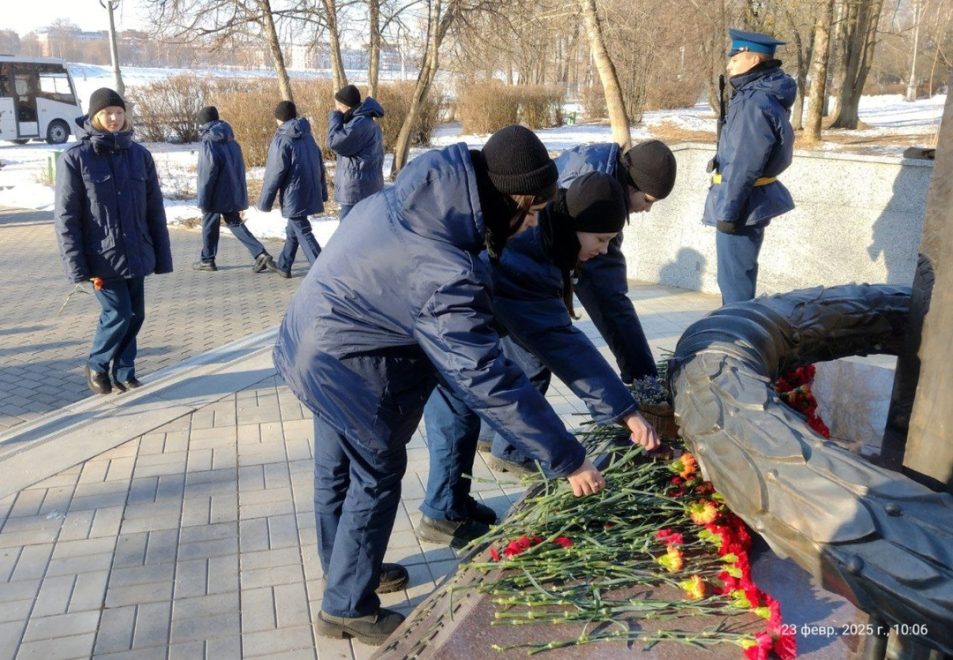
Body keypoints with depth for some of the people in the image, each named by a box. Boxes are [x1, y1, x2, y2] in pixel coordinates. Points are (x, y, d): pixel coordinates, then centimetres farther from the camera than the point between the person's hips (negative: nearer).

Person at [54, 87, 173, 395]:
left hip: (135, 254, 4)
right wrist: (77, 266, -12)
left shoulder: (139, 154, 3)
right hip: (102, 257, -4)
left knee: (135, 315, 8)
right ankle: (96, 365, 22)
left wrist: (161, 255, 5)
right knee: (118, 314, -4)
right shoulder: (75, 157, -7)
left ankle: (123, 372, 27)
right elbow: (66, 217, -7)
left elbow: (154, 208, 7)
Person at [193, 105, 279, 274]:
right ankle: (260, 254, 0)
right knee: (234, 223, 13)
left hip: (217, 195, -7)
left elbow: (207, 175, -19)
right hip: (233, 193, 7)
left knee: (209, 225, 10)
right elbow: (240, 167, 12)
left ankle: (207, 260, 21)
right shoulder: (230, 141, 7)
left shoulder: (209, 143, -16)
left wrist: (203, 201, -13)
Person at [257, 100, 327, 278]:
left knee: (303, 233, -7)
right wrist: (323, 192, 23)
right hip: (310, 194, 8)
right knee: (293, 230, 21)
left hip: (294, 196, -8)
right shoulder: (307, 136, 10)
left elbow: (274, 174, -13)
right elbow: (320, 166, 15)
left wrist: (264, 202, -5)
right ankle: (283, 266, 32)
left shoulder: (282, 140, -12)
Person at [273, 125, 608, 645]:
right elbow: (488, 380, -32)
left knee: (337, 469, 23)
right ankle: (347, 606, 26)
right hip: (346, 369, -9)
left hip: (310, 339, 9)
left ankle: (343, 568, 45)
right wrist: (567, 459, -25)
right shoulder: (443, 274, -33)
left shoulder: (414, 194, -7)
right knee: (377, 477, 9)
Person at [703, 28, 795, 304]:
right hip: (751, 201, 11)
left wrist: (728, 210, -20)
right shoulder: (763, 95, 12)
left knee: (734, 280, -4)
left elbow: (744, 165, -23)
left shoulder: (755, 103, -20)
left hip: (743, 204, -11)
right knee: (737, 276, 20)